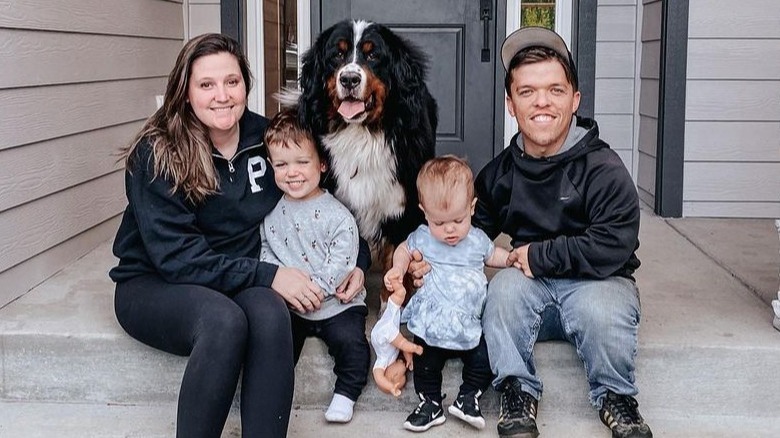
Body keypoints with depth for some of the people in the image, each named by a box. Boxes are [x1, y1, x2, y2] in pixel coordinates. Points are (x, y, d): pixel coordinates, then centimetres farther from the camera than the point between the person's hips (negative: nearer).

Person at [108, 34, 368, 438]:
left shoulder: (265, 137, -2)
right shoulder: (157, 154, -14)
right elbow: (177, 257, -19)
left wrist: (356, 261, -4)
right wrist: (268, 275, -25)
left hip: (240, 281, 4)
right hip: (154, 284, -3)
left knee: (270, 314, -31)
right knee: (224, 320, -35)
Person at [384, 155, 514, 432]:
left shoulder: (478, 240, -1)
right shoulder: (422, 238, -5)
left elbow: (492, 255, 20)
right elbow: (404, 250, 15)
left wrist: (512, 258, 3)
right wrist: (397, 269, -4)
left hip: (469, 324, 1)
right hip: (431, 324, -1)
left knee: (484, 362, -2)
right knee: (426, 366, 6)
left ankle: (468, 397, 16)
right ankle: (430, 403, 23)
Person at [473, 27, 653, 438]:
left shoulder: (603, 168, -14)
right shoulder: (499, 172, 2)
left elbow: (612, 249, -23)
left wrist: (538, 255, -15)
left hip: (596, 283, -3)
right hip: (533, 287, 3)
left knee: (602, 307, -35)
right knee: (504, 286, -29)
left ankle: (615, 397, -8)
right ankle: (518, 393, -13)